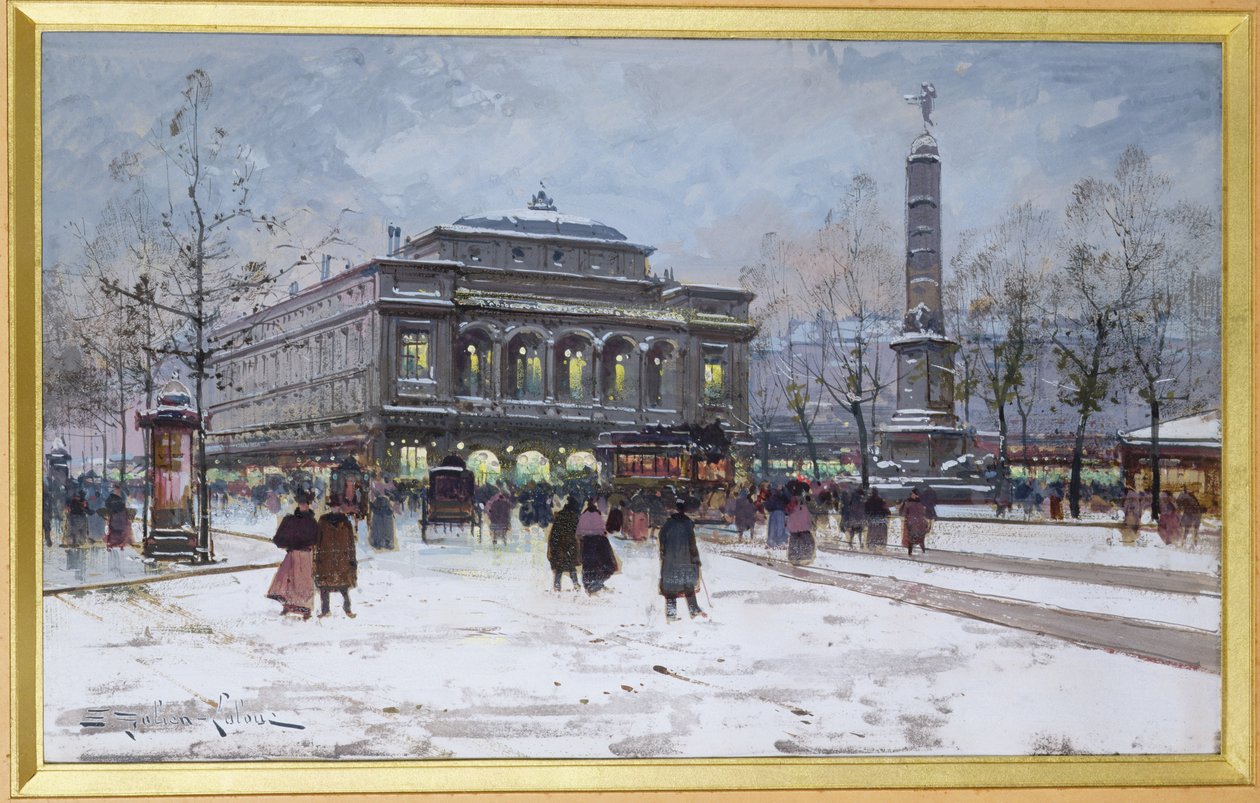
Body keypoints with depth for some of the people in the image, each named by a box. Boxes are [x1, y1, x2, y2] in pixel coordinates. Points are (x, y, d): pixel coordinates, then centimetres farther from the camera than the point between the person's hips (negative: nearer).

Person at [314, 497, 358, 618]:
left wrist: (352, 558, 5)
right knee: (324, 585, 0)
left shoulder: (346, 522, 7)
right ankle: (324, 609, 10)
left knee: (344, 585, -3)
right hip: (326, 557, 0)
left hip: (342, 558, 0)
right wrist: (317, 556, 2)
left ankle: (347, 608, 8)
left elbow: (351, 541, 9)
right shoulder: (323, 520, 7)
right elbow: (318, 539, 7)